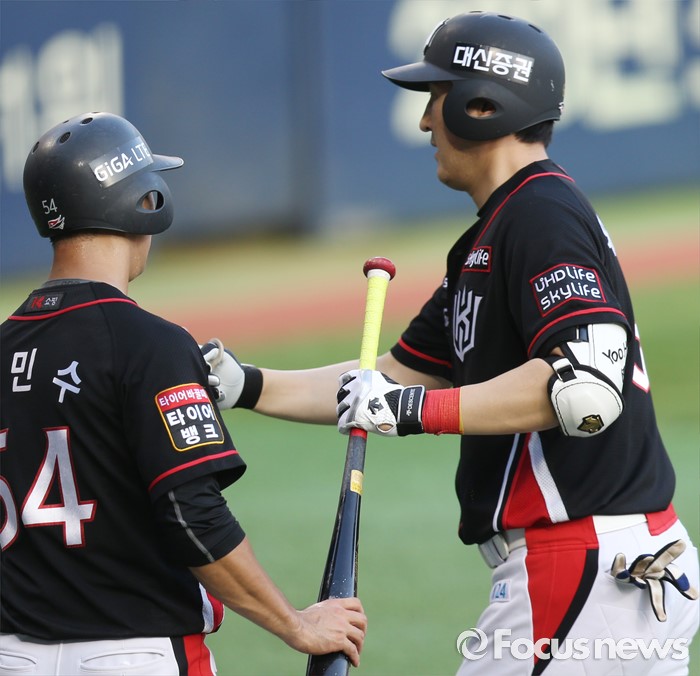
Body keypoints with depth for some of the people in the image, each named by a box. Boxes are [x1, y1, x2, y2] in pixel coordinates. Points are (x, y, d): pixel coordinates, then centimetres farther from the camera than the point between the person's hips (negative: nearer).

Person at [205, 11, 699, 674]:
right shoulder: (485, 241, 19)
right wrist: (248, 386, 14)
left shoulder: (543, 215, -14)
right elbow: (396, 375, 23)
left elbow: (587, 388, -28)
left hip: (579, 567, -11)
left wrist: (415, 409, -23)